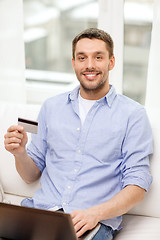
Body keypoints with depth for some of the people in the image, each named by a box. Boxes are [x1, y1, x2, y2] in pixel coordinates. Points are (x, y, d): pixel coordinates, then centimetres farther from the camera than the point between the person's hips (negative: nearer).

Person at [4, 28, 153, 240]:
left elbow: (137, 185, -3)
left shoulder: (132, 114, 3)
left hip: (96, 221, -2)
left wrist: (95, 213, -19)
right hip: (42, 208, 3)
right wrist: (20, 153, -5)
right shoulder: (51, 107, 15)